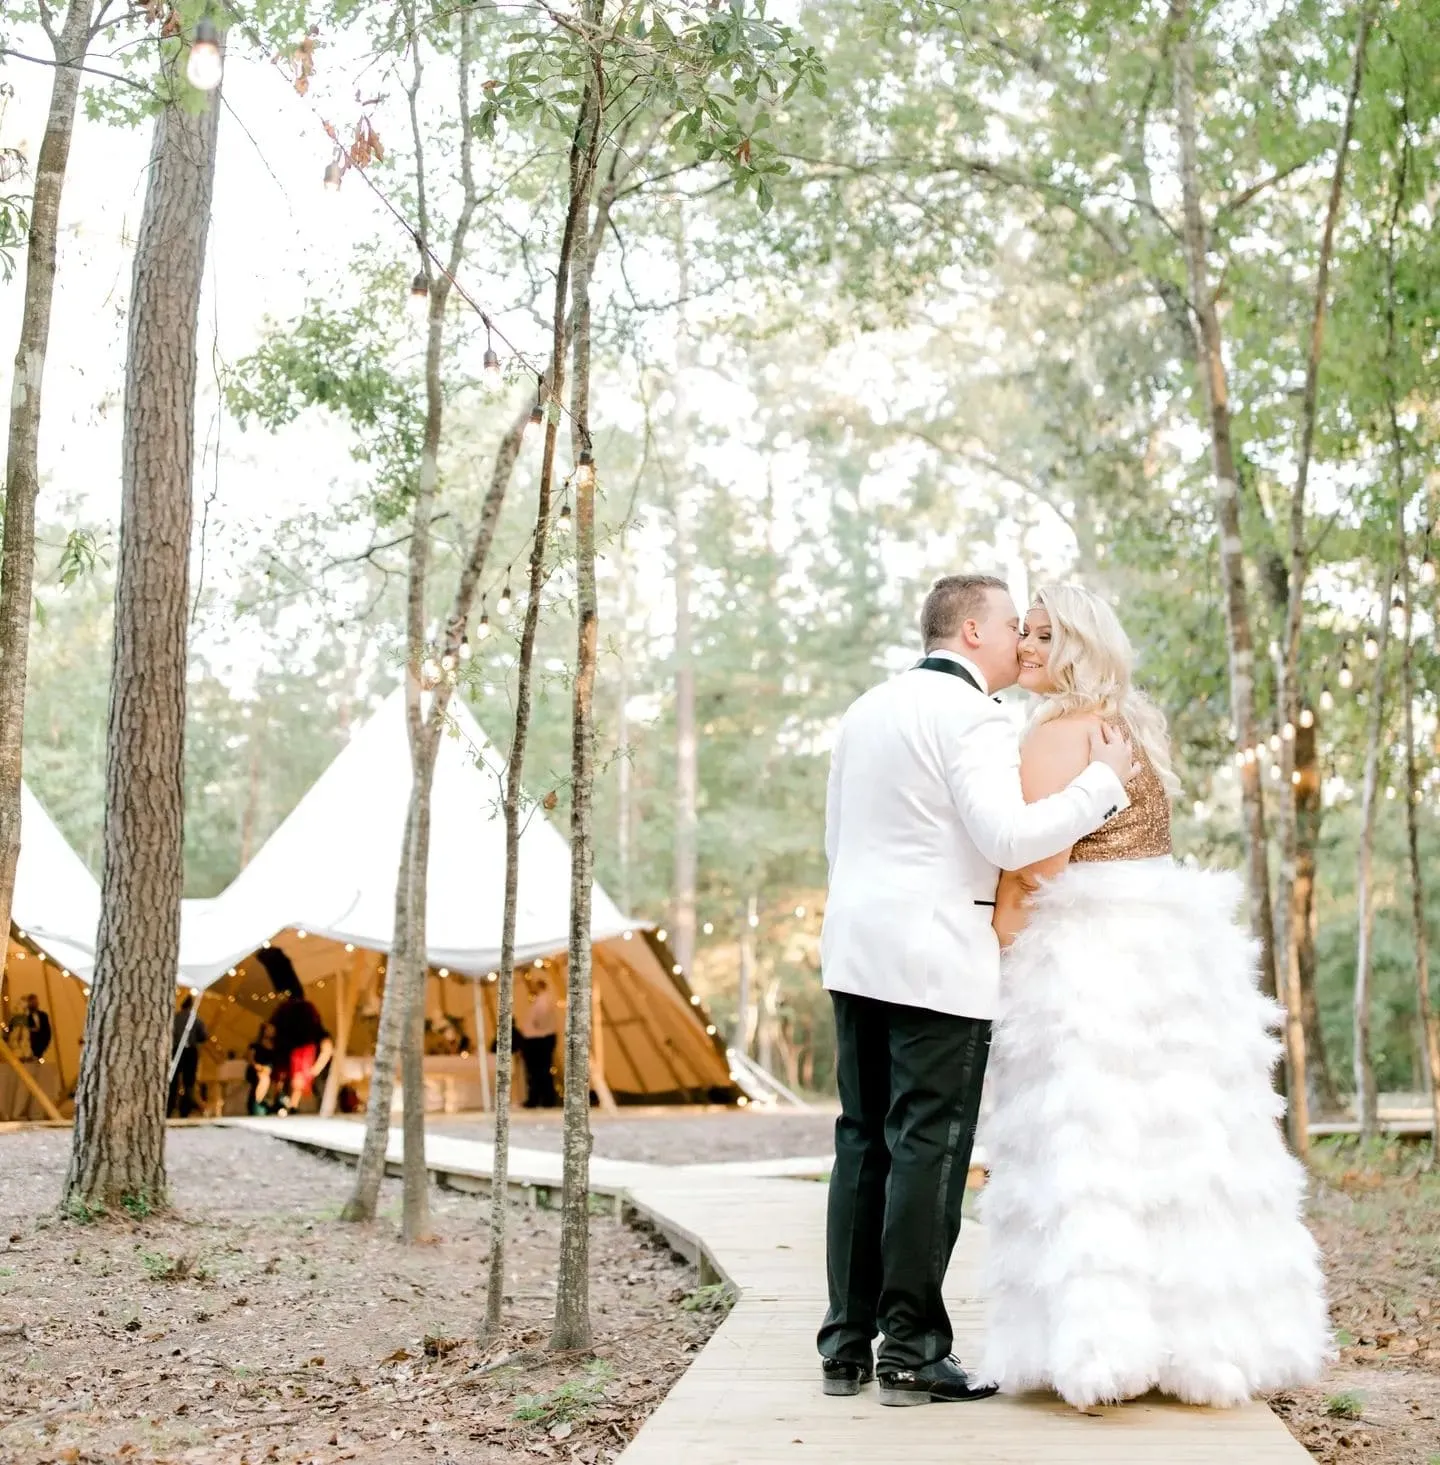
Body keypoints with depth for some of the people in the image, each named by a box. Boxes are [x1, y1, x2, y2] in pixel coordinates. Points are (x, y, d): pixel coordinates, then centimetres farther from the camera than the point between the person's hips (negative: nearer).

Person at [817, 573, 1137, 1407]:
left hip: (857, 950, 8)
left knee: (864, 1143, 10)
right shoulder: (973, 717, -10)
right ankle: (912, 1352, 1)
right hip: (939, 961, -8)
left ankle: (848, 1345, 14)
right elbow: (1009, 838, -21)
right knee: (929, 1149, -3)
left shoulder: (868, 710, 17)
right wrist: (1103, 782, -11)